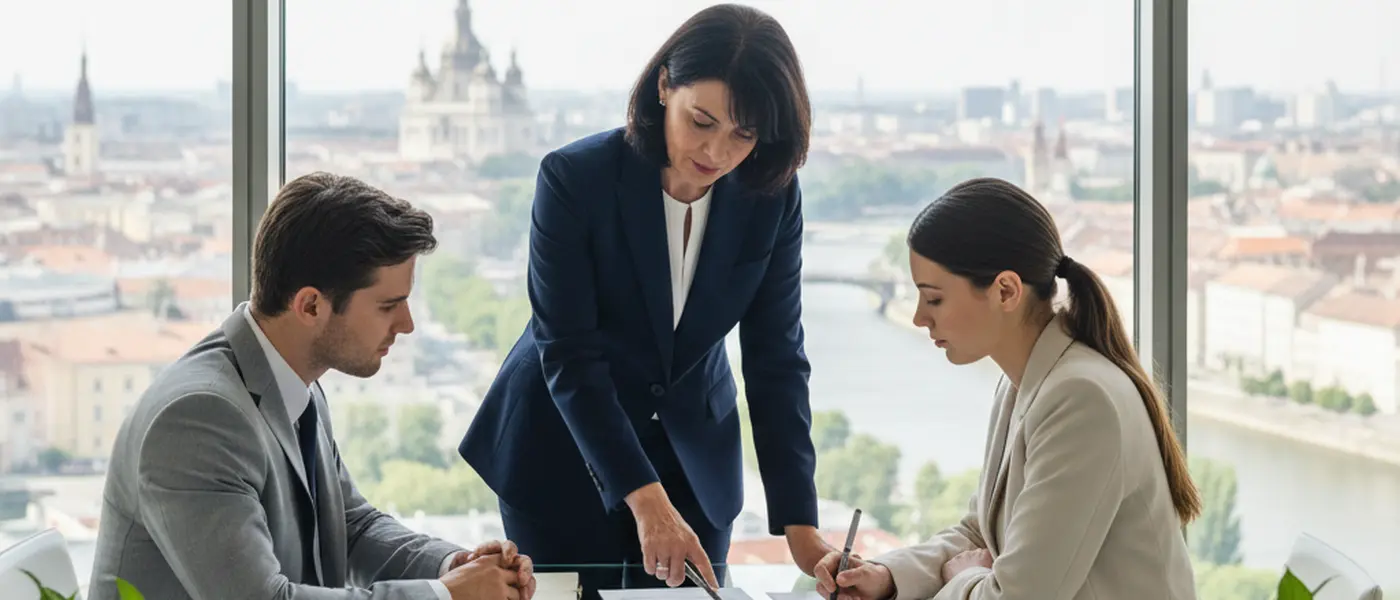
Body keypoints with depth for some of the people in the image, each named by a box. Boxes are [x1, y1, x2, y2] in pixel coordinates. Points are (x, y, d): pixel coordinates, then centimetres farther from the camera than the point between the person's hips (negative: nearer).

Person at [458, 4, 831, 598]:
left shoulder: (772, 197, -12)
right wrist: (646, 500, -32)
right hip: (563, 452, -3)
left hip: (692, 455, 3)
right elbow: (569, 356, -23)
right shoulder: (575, 178, -22)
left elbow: (775, 359, -10)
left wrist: (800, 526, -18)